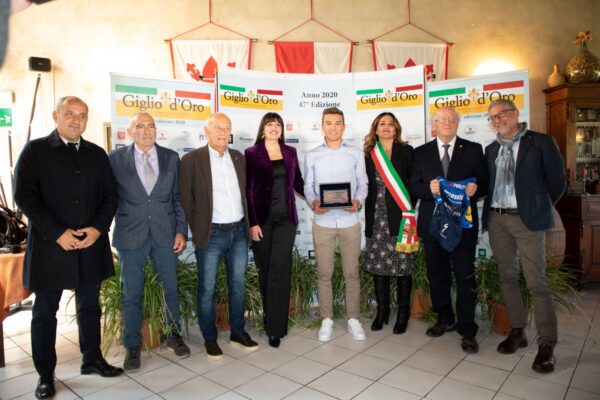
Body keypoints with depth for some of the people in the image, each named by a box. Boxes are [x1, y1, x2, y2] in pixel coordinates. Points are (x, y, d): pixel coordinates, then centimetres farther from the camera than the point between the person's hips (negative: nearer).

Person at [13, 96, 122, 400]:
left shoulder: (97, 154, 9)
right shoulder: (35, 150, -2)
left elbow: (110, 195, 7)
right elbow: (24, 195, -9)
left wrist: (98, 228, -8)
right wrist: (57, 233, -16)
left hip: (91, 244, 3)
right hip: (50, 244, -3)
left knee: (90, 307, 14)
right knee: (45, 312, 10)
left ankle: (92, 359, 31)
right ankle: (45, 374, 25)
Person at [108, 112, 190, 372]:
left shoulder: (171, 158, 3)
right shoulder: (115, 159, -1)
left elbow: (178, 197, 5)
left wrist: (181, 231, 0)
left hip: (165, 234, 2)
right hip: (130, 236, -1)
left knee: (171, 288, 12)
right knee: (131, 294, 9)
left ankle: (174, 335, 34)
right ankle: (132, 346, 28)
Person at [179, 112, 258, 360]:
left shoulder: (239, 158, 9)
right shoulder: (192, 159, -5)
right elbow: (185, 198, -4)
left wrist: (248, 223, 9)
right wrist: (197, 229, -4)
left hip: (239, 231, 4)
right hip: (211, 235, -4)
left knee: (238, 285, 14)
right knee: (207, 289, 6)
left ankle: (238, 332, 30)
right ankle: (210, 339, 23)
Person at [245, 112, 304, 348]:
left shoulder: (290, 152, 10)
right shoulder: (251, 153, 0)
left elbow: (297, 183, 16)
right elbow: (248, 191, -4)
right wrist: (252, 222, -9)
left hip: (285, 218, 2)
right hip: (262, 219, -2)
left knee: (279, 270, -5)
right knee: (265, 270, 8)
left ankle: (276, 327, 2)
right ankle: (271, 319, 26)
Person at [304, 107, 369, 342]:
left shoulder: (356, 154, 5)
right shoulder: (312, 156, 6)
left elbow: (362, 184, 5)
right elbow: (308, 186, 6)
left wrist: (358, 201, -15)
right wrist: (313, 203, -14)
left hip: (349, 221, 0)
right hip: (323, 222, 0)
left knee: (352, 273, 7)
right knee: (324, 273, 7)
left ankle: (353, 319, 22)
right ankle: (327, 319, 21)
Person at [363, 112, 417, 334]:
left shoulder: (406, 152, 5)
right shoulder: (369, 155, 11)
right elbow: (366, 186, 11)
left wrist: (408, 212, -10)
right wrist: (367, 214, 1)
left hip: (400, 218, -2)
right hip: (376, 220, 2)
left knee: (403, 266, 1)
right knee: (377, 266, 6)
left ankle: (403, 313, 17)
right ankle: (382, 310, 22)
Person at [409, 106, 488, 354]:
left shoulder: (473, 150, 7)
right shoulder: (421, 153, 9)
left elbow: (485, 183, 5)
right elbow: (413, 186, 4)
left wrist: (475, 189, -17)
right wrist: (429, 189, -17)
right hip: (432, 223, 2)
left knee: (465, 277, -1)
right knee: (437, 275, 12)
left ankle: (467, 330, 11)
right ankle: (445, 320, 30)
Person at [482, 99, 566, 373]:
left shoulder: (541, 142, 0)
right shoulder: (491, 150, 14)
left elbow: (557, 182, 1)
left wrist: (539, 208, 7)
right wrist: (492, 211, 5)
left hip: (527, 220, -5)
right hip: (497, 220, 5)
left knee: (536, 282, -4)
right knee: (507, 278, 11)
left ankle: (546, 344, 7)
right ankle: (517, 332, 24)